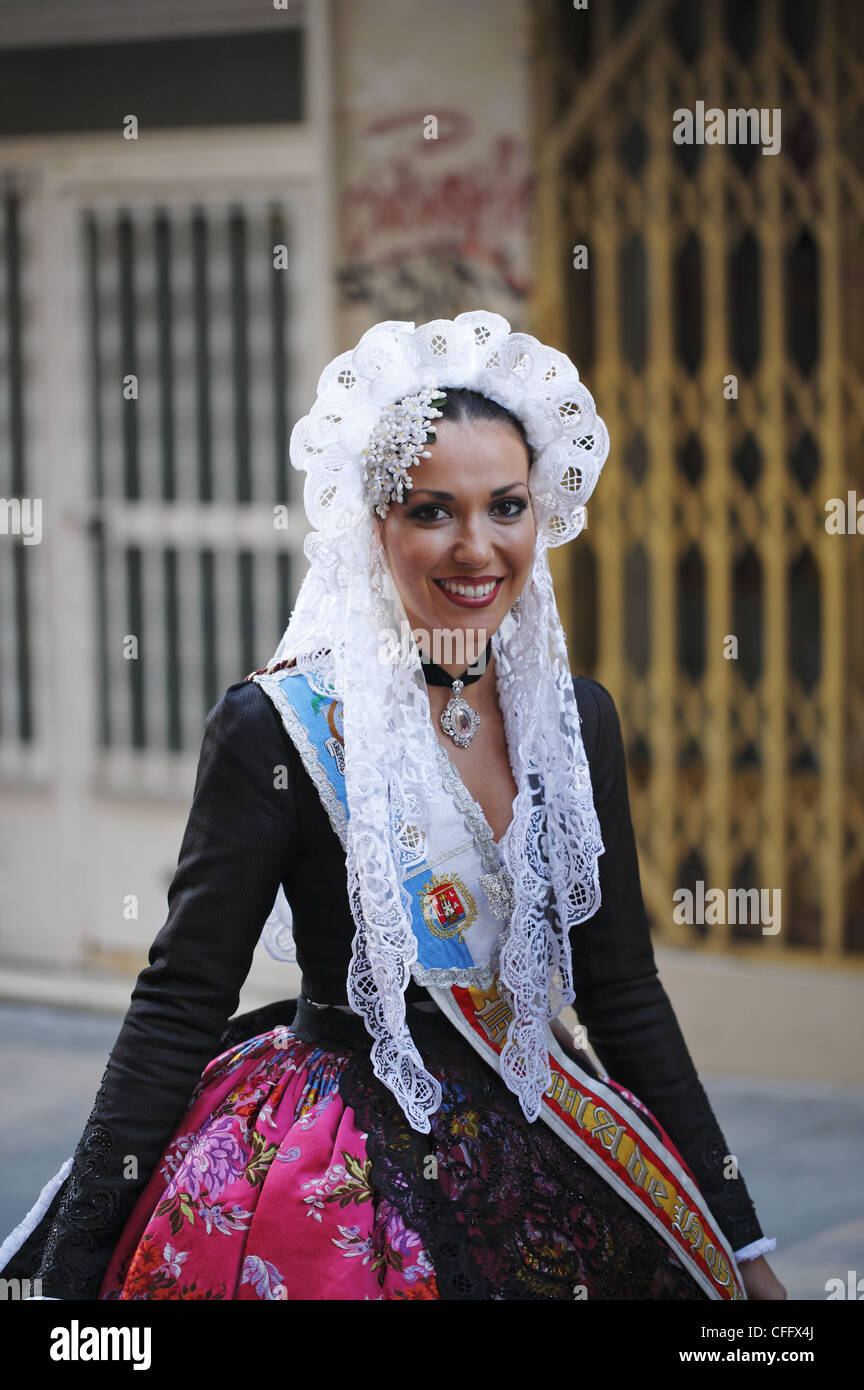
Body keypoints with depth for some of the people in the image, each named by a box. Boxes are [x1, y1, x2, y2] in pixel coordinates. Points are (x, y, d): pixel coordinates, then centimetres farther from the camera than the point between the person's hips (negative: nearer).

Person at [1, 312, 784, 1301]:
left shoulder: (577, 719, 4)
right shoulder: (278, 727, -11)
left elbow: (623, 992, 10)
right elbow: (178, 1004, -11)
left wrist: (741, 1246, 10)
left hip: (546, 1172, 5)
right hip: (339, 1191, -5)